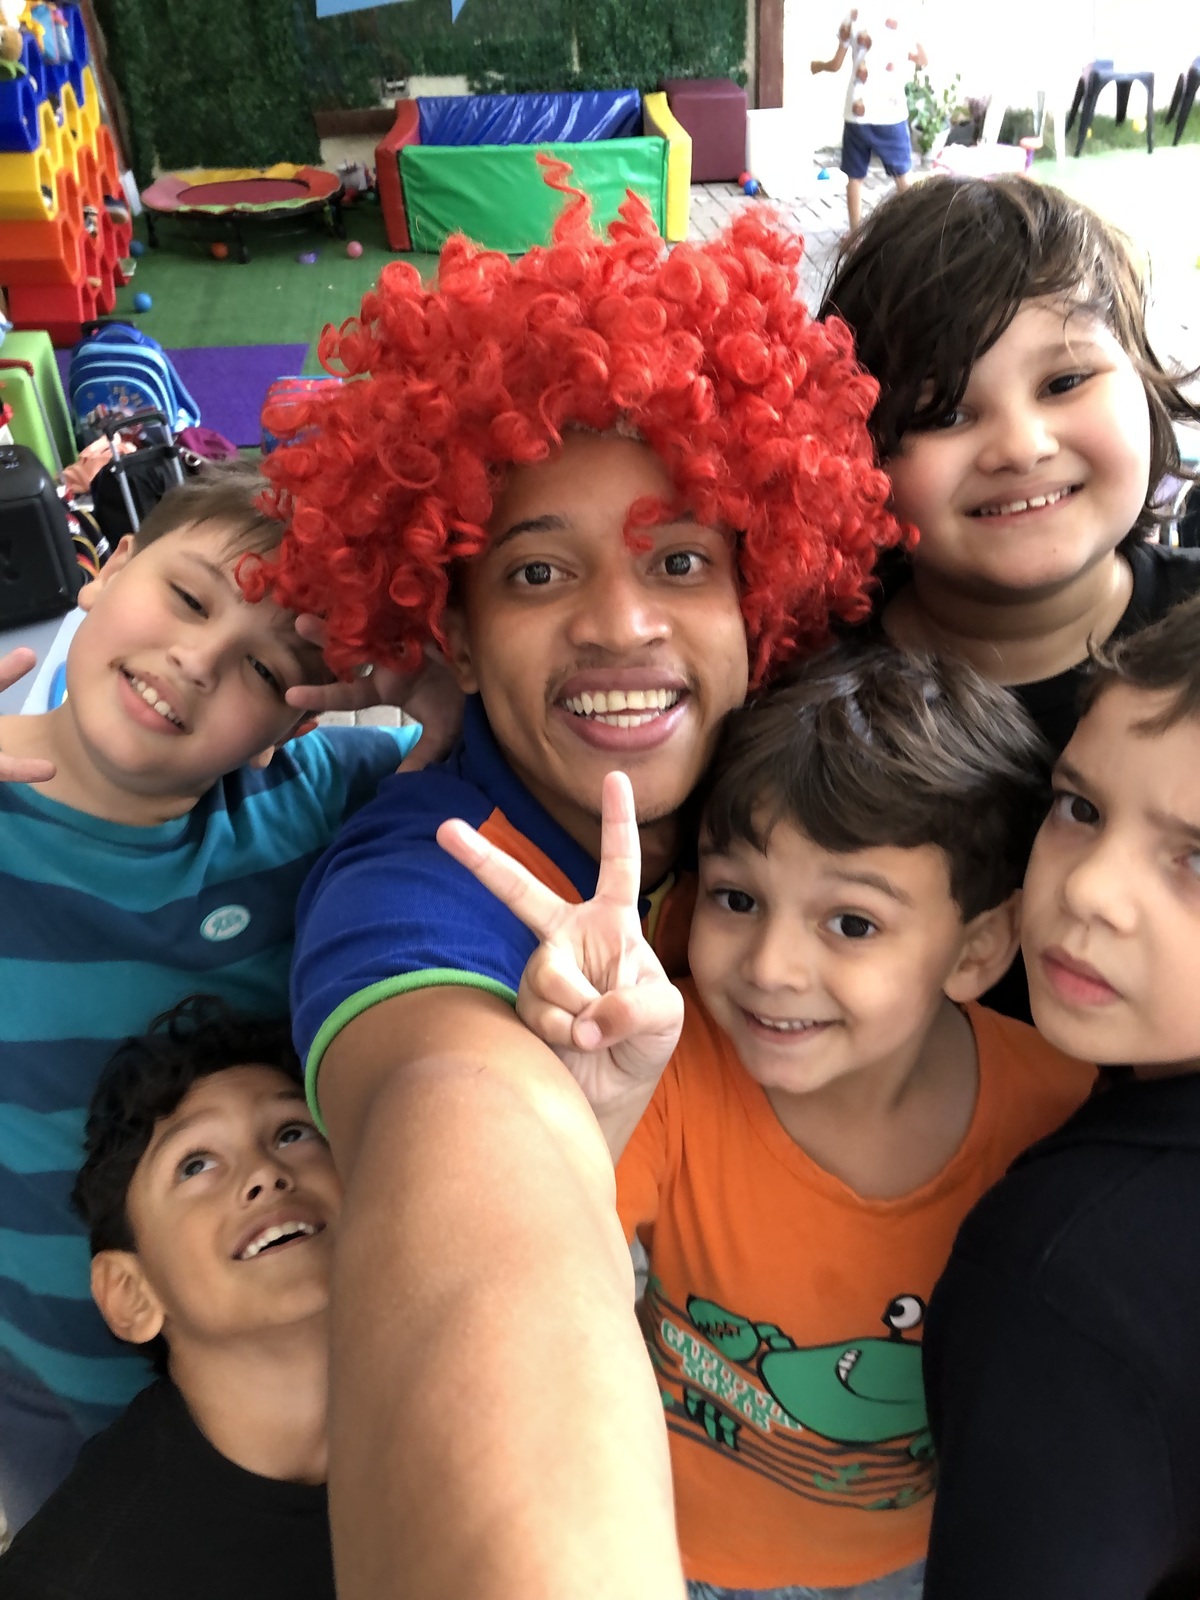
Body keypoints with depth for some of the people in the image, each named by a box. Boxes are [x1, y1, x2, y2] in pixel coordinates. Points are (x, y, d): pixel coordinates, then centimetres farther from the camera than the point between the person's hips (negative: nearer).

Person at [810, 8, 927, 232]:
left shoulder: (854, 16, -1)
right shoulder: (903, 21, 3)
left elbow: (836, 65, 6)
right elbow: (923, 60, 16)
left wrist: (819, 66, 26)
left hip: (858, 114, -1)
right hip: (892, 113, 1)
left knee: (855, 177, 11)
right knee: (903, 176, 14)